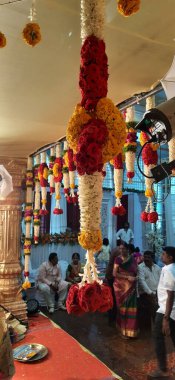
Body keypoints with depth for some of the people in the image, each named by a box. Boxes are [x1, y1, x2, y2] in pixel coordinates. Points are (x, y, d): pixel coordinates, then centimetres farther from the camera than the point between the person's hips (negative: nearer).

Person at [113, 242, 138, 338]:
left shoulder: (133, 259, 6)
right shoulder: (118, 259, -3)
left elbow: (136, 272, 12)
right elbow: (115, 273, -10)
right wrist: (127, 277, -17)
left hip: (131, 286, 2)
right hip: (120, 286, -2)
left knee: (131, 308, 0)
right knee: (122, 307, 1)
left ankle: (130, 330, 14)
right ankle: (123, 330, 15)